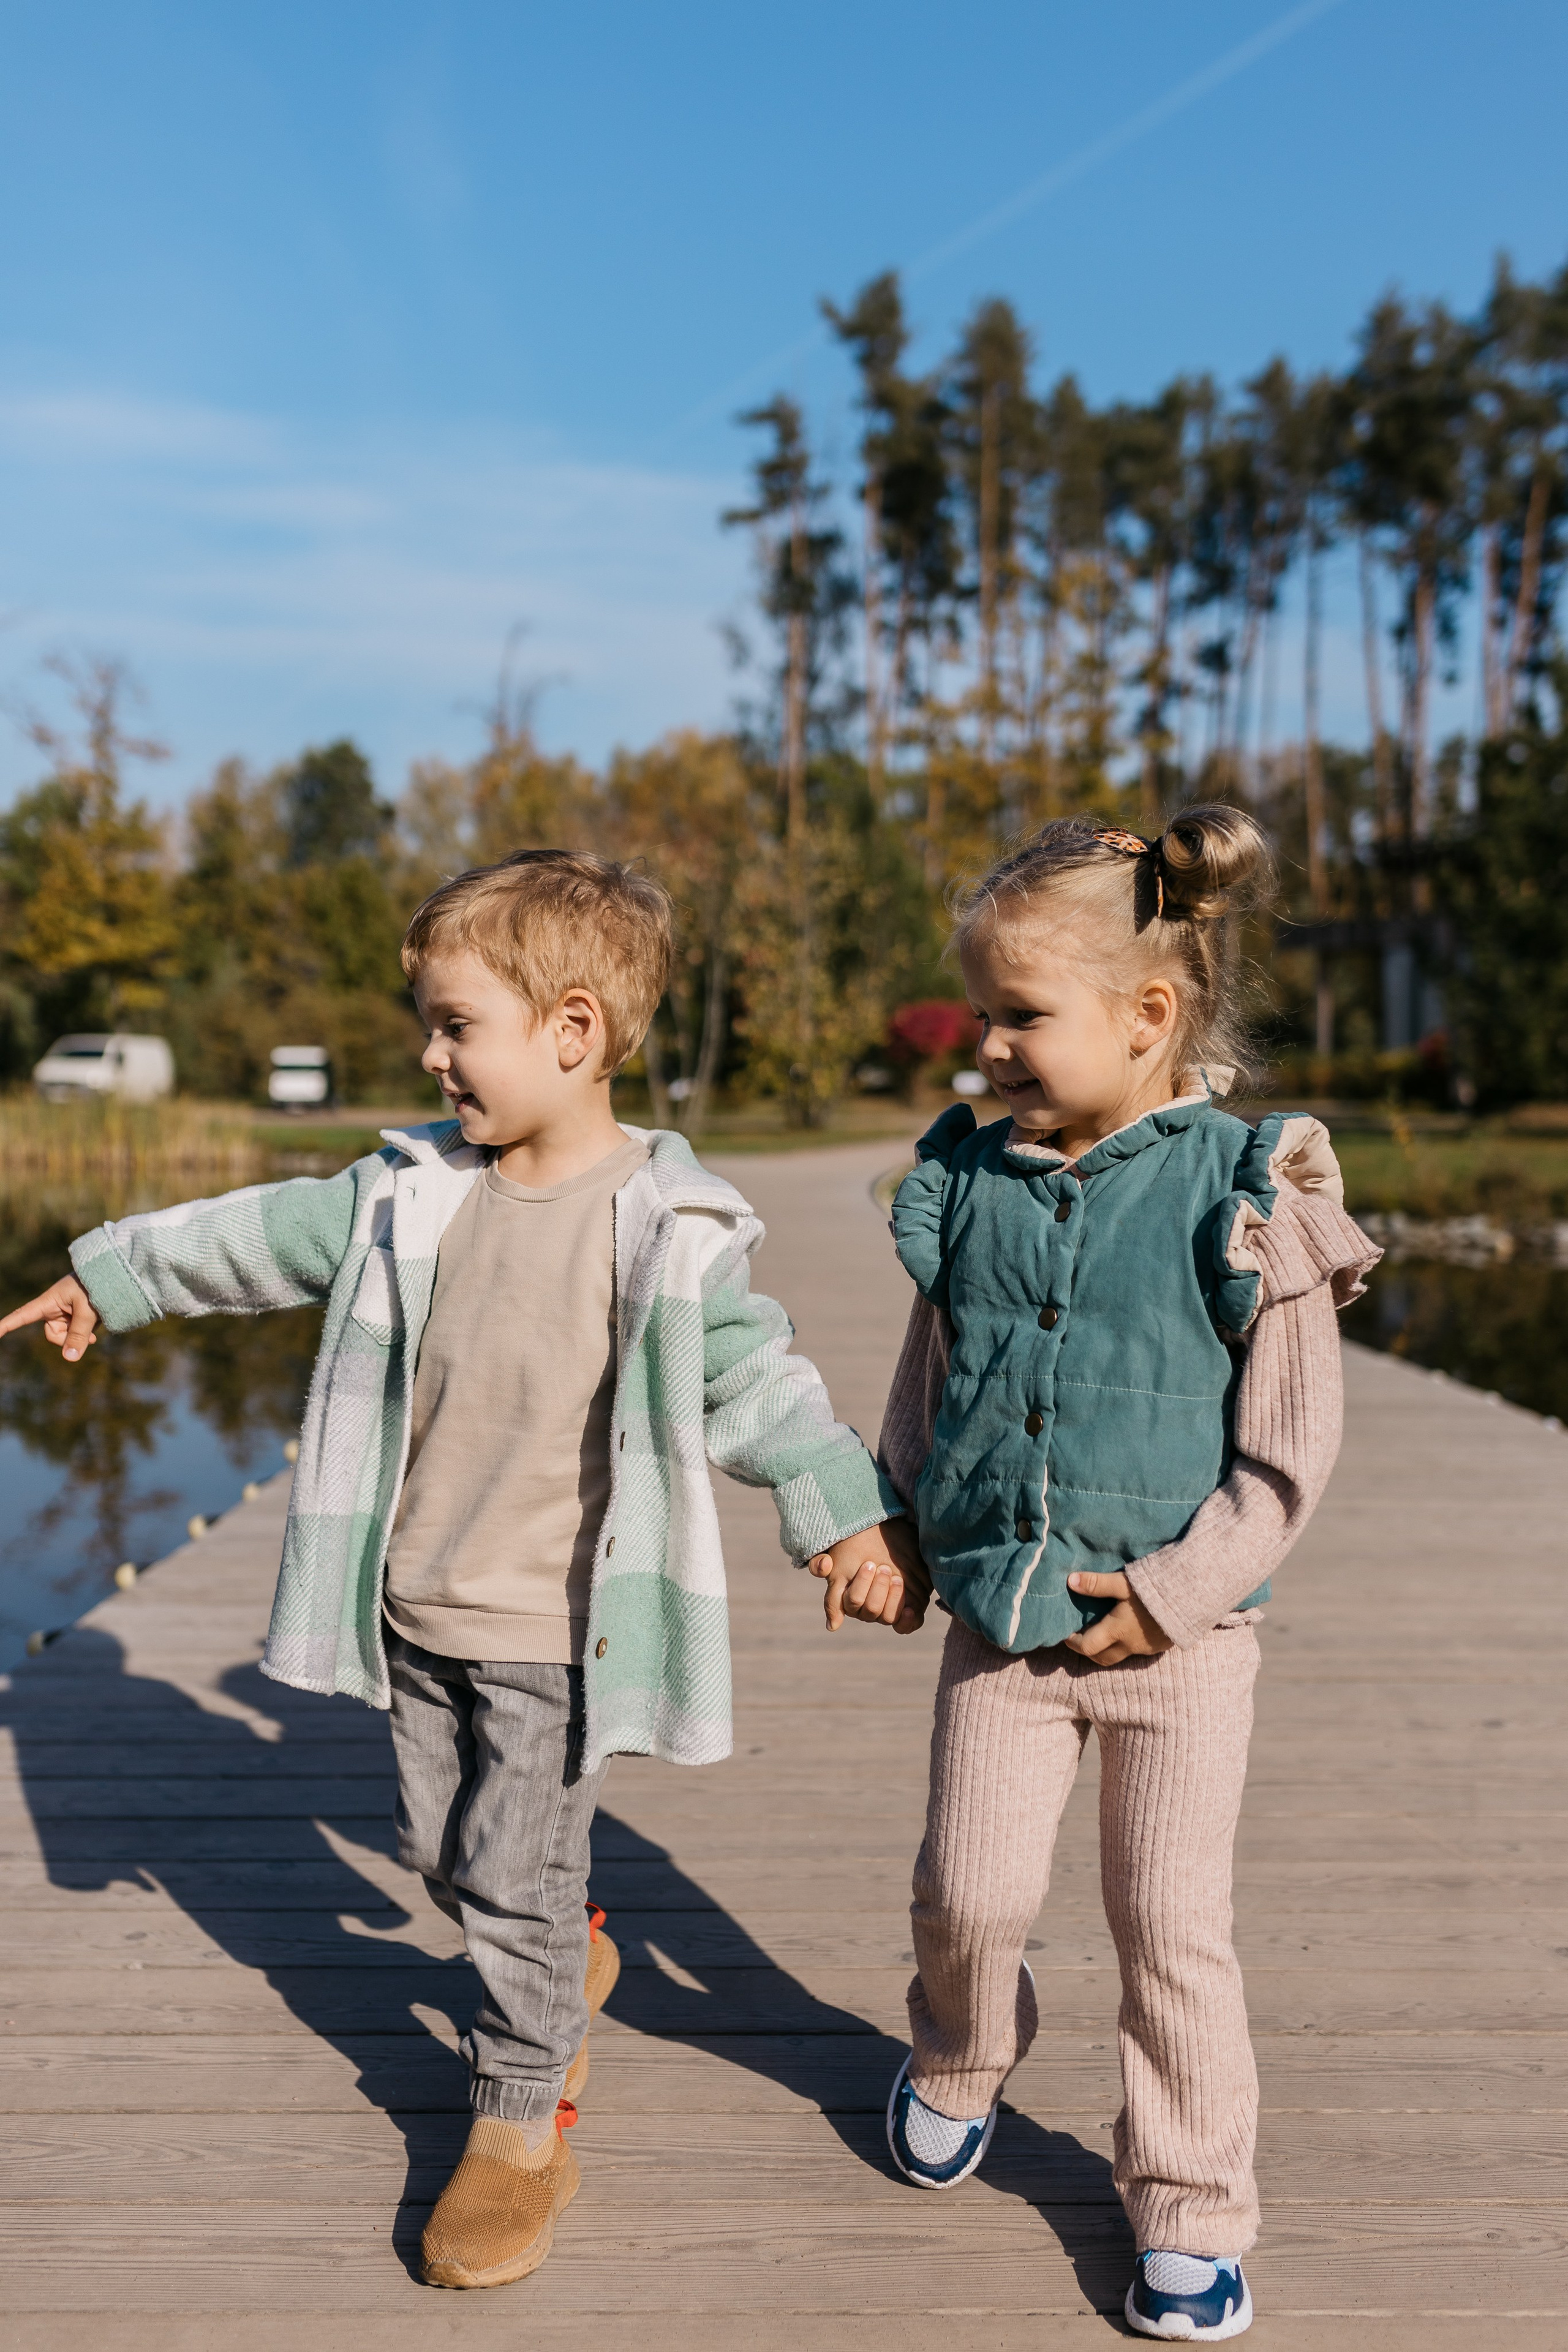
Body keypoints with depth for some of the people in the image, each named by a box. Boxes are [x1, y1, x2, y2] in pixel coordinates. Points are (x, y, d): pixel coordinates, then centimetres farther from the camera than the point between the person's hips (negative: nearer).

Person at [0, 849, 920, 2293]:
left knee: (517, 1881, 3)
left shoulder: (671, 1228, -14)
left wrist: (847, 1508, -16)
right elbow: (269, 1238, 13)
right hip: (414, 1609, 6)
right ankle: (569, 1957, 48)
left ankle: (523, 2133, 24)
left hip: (551, 1630, -5)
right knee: (440, 1852, 19)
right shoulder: (412, 1187, 0)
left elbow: (754, 1384, -7)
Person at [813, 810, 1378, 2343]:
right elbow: (924, 1386, 11)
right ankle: (958, 2065, 44)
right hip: (999, 1619, 3)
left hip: (1176, 1638, -3)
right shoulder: (970, 1181, -1)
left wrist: (1179, 1587, -15)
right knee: (968, 1891, 10)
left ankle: (1191, 2212, 28)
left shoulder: (1247, 1195, -14)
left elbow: (1290, 1450, -10)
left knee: (1171, 1927, 7)